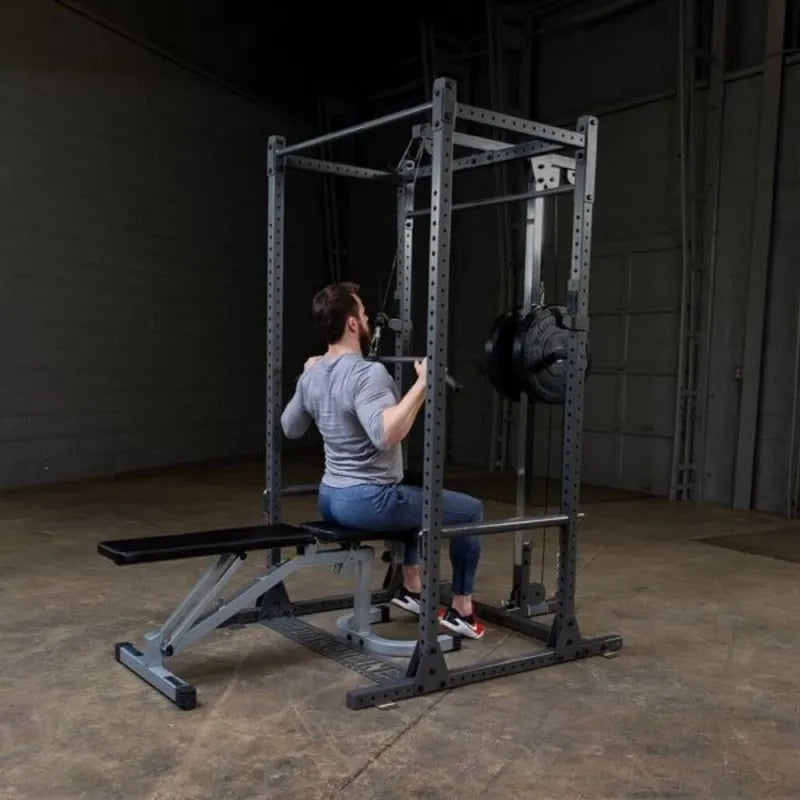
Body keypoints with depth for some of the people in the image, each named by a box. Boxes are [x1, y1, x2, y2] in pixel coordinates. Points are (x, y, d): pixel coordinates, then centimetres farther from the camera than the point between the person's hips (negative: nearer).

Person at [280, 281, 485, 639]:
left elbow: (289, 428, 21)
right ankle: (461, 612, 17)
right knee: (471, 510, 6)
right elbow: (386, 434, -41)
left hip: (330, 498, 9)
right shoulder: (367, 373, -23)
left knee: (411, 497, 37)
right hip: (367, 502, -9)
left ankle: (411, 589, 42)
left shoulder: (311, 374, 5)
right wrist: (423, 384, -36)